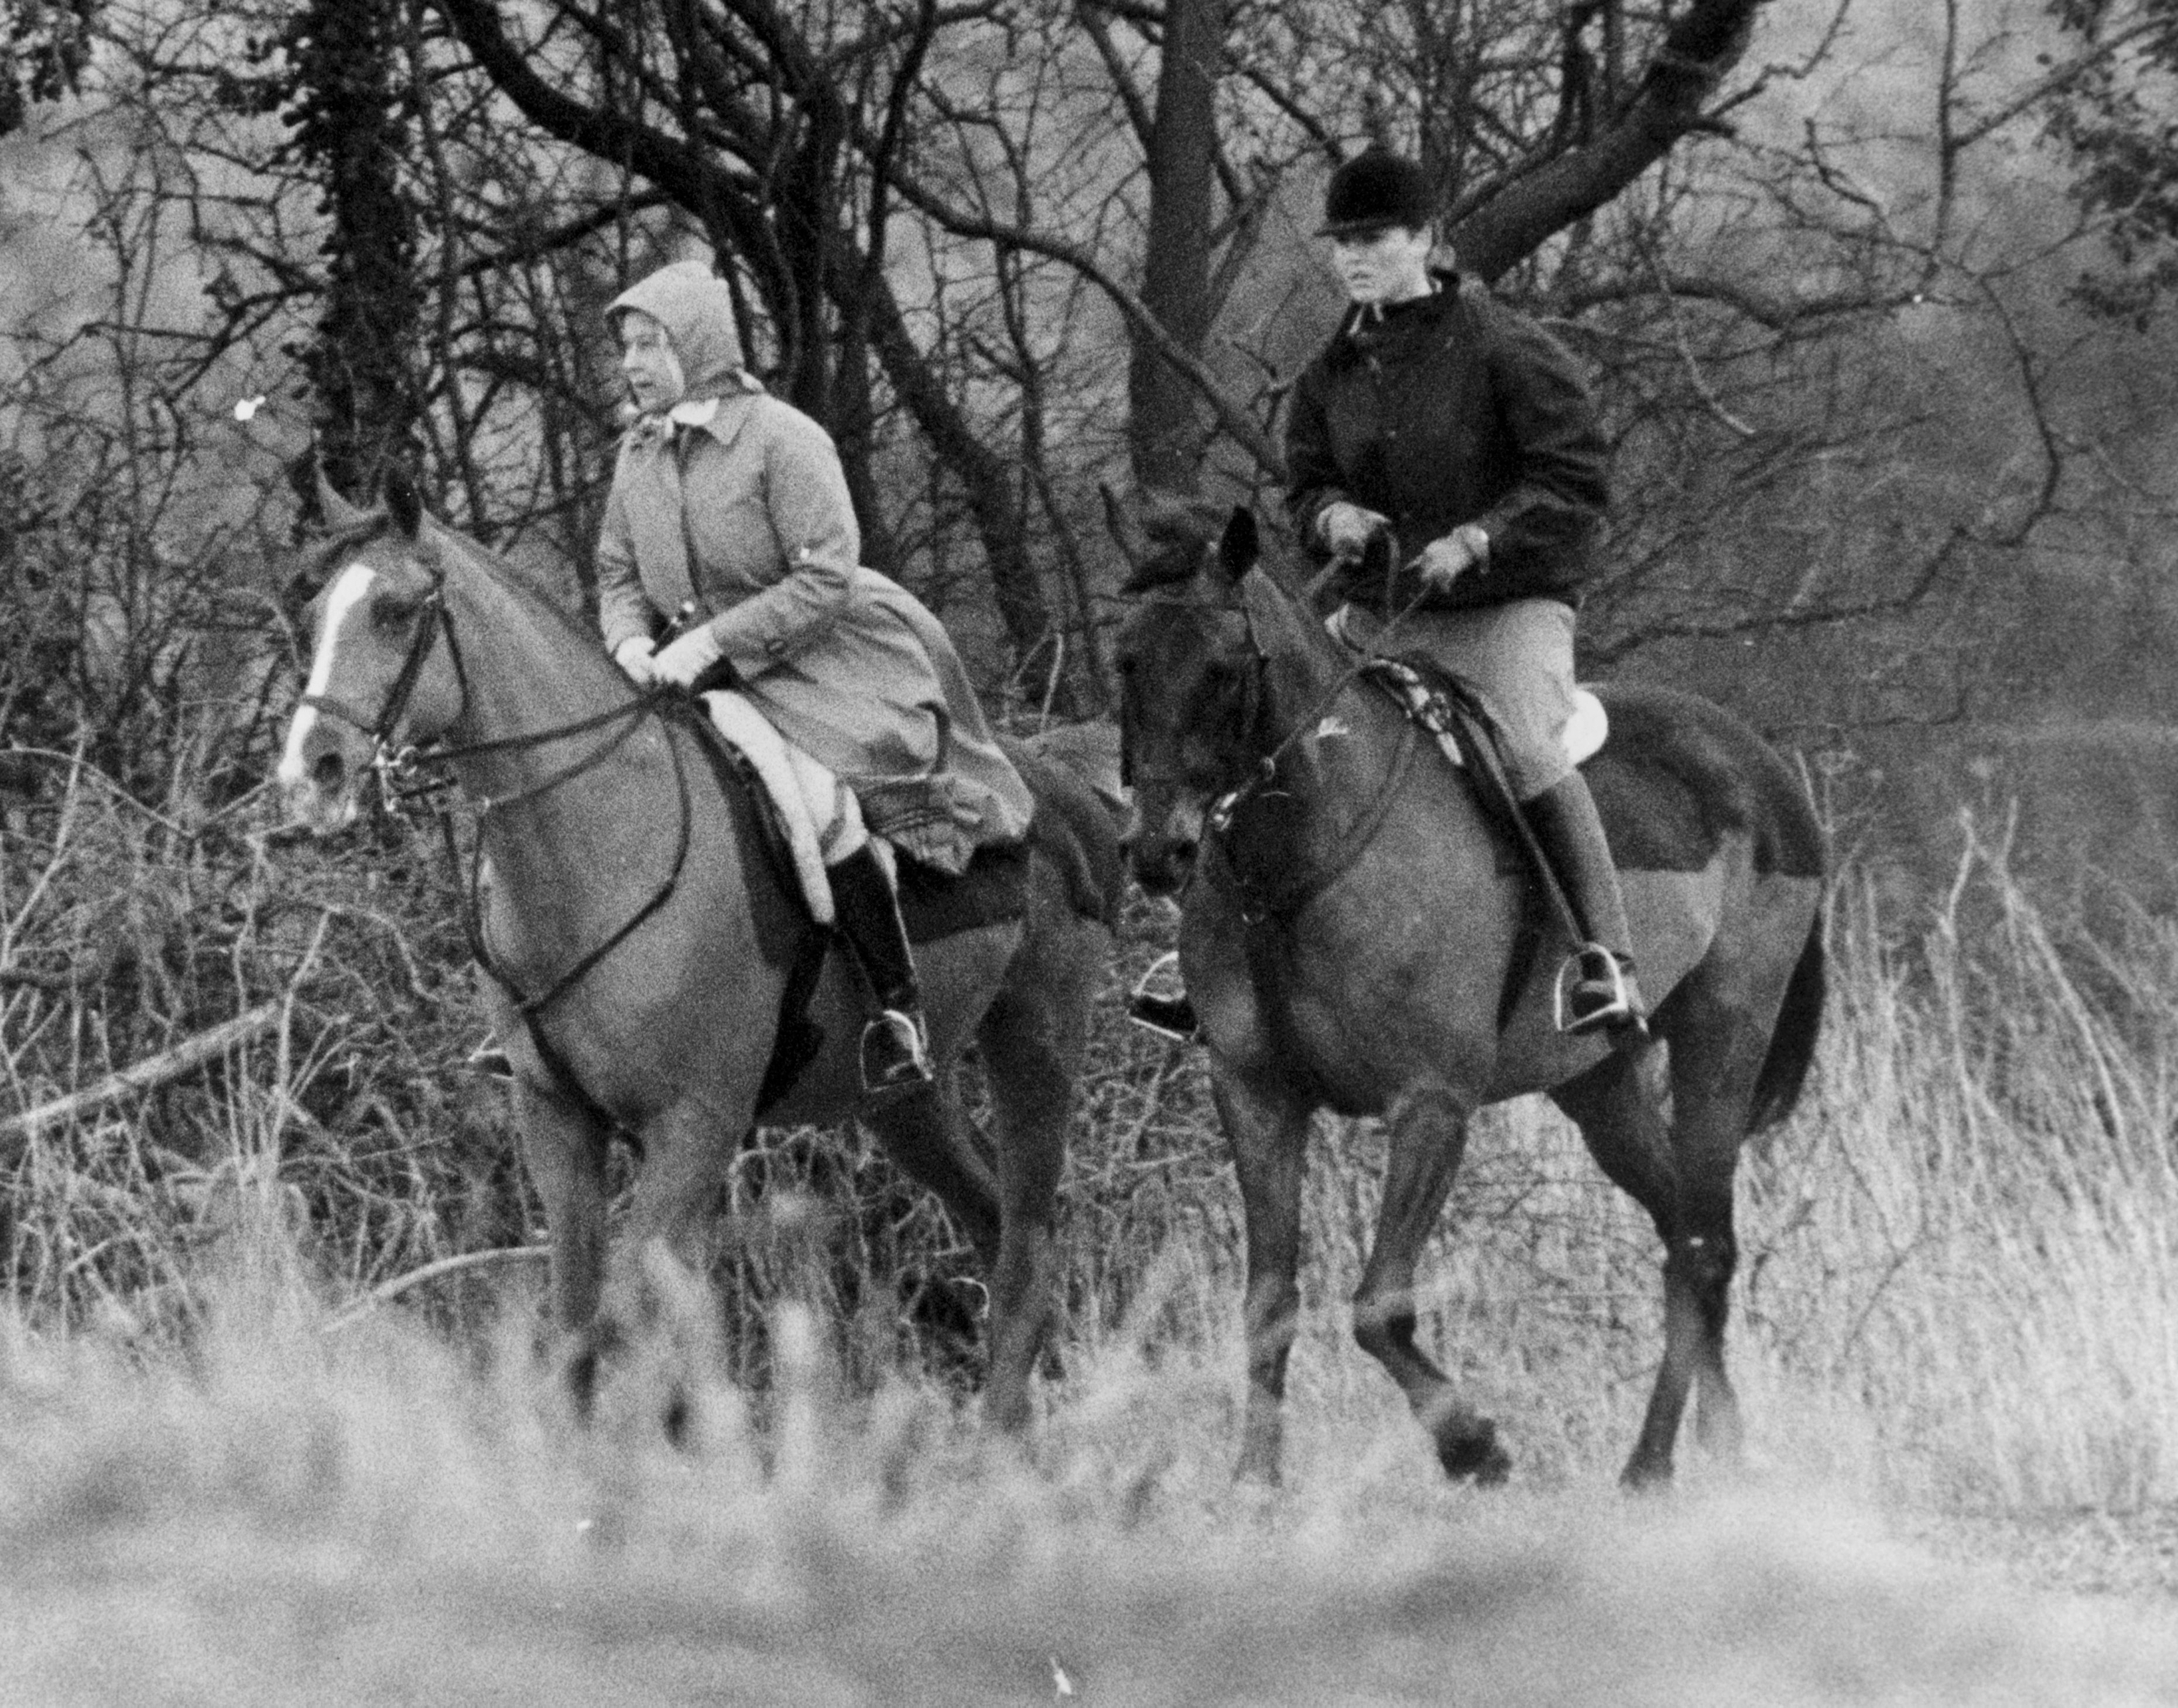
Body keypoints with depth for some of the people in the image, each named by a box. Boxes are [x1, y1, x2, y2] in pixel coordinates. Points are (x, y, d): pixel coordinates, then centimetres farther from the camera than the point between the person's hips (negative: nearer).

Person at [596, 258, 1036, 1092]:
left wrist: (709, 642, -22)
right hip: (699, 672, 8)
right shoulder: (639, 454, 9)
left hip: (820, 663, -8)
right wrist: (631, 645, -8)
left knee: (820, 806, -32)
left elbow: (826, 579, -18)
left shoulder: (784, 441, -13)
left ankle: (899, 1006, -19)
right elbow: (617, 575, 16)